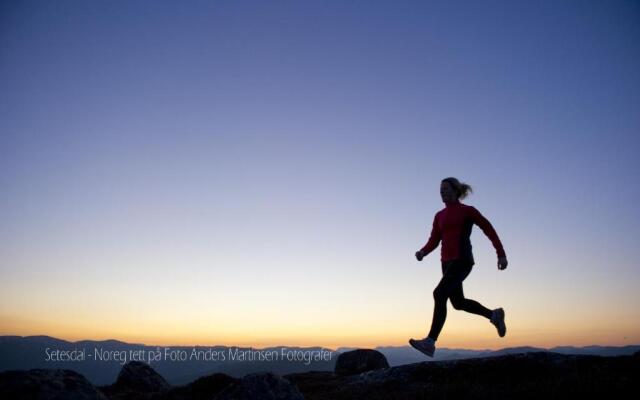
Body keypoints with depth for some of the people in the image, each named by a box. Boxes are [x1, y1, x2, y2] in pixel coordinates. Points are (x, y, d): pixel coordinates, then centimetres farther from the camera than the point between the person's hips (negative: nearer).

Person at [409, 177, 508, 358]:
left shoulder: (468, 210, 1)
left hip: (462, 260, -8)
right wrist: (422, 252, -9)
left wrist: (501, 254, 0)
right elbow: (433, 242, 12)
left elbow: (490, 230, 5)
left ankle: (430, 342, -28)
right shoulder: (439, 215, 17)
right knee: (458, 303, 17)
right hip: (448, 262, 8)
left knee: (439, 294, -24)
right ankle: (494, 315, 41)